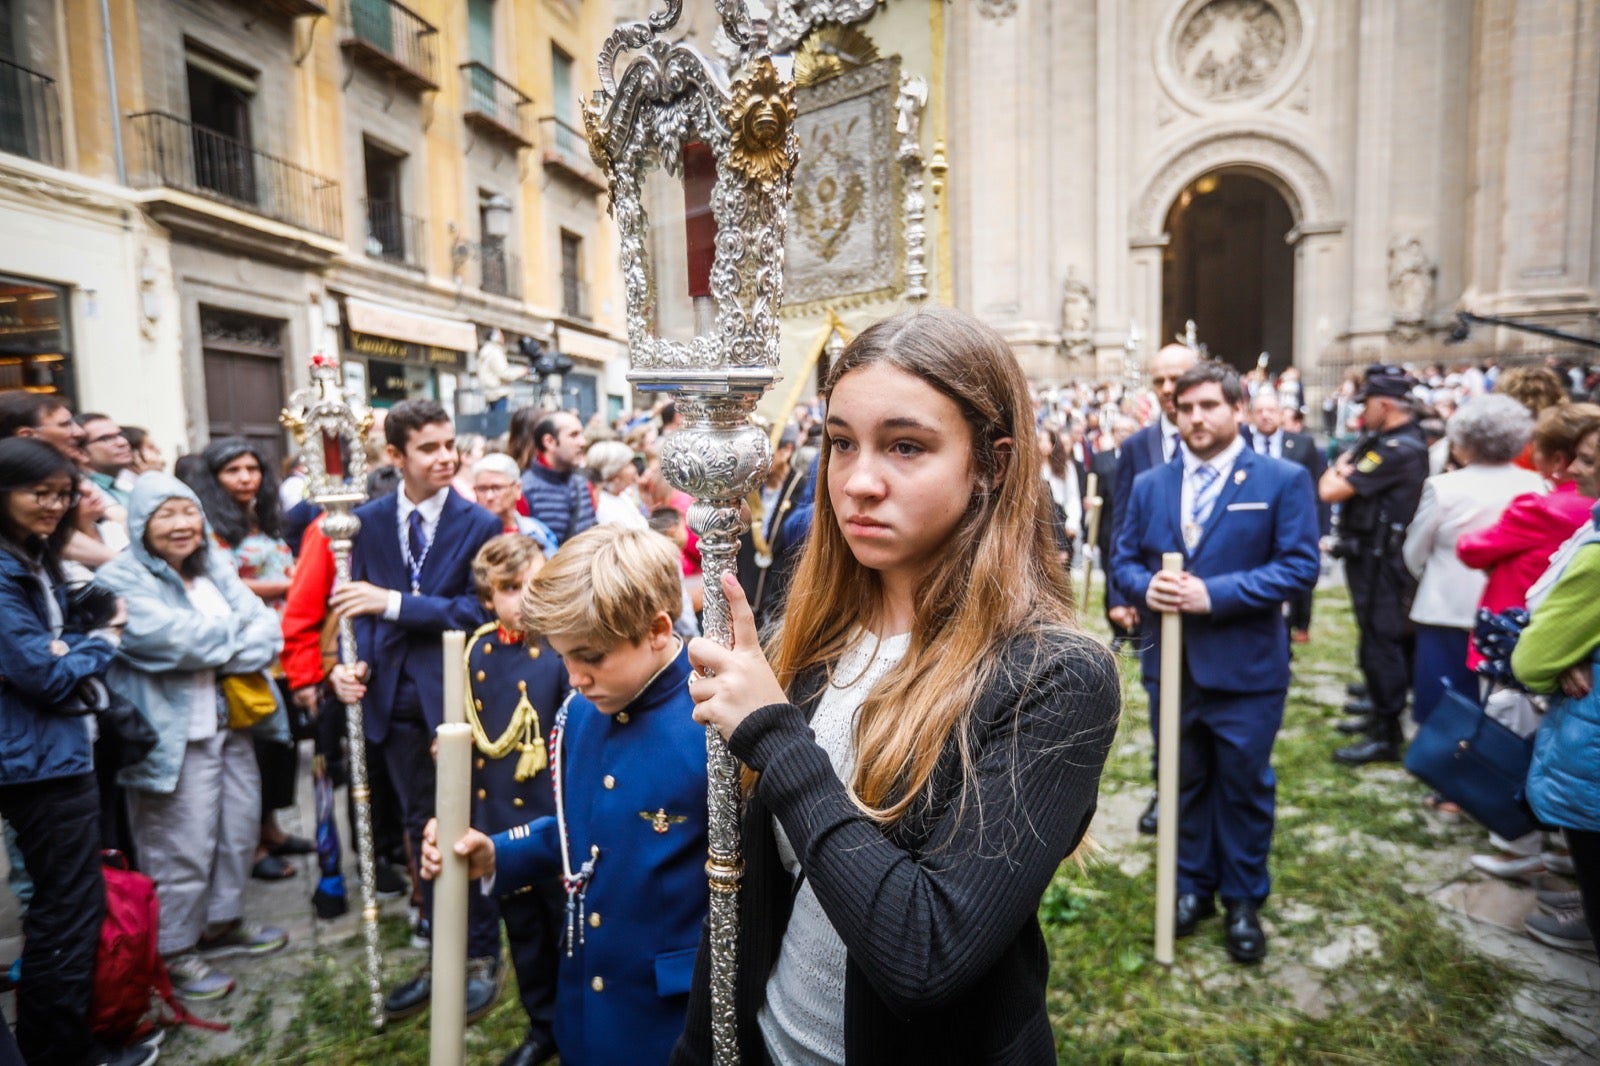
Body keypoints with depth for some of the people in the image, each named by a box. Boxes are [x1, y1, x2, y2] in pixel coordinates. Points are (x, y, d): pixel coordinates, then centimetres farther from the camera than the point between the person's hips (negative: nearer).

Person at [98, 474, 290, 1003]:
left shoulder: (215, 567, 9)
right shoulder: (122, 580, -10)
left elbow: (265, 624, 0)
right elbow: (176, 639, -23)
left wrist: (229, 656, -18)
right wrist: (239, 637, -10)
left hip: (231, 723, 7)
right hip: (175, 735, -7)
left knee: (240, 828, 16)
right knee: (182, 848, 1)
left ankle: (223, 924, 35)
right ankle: (172, 952, 19)